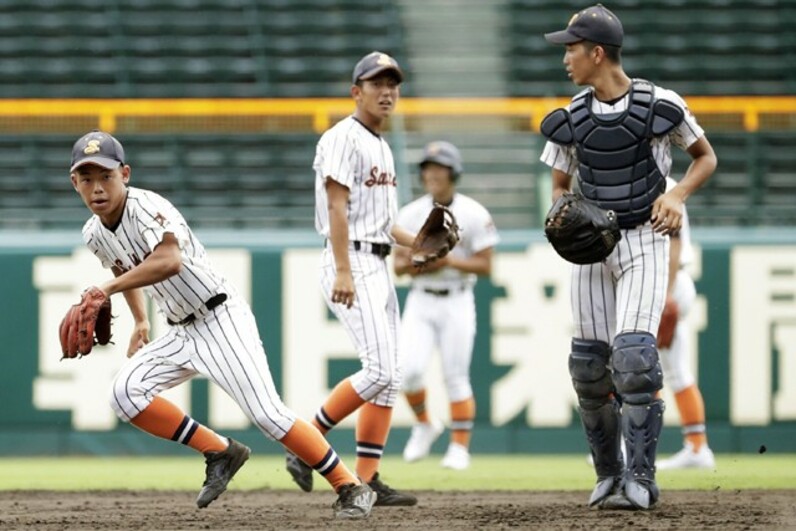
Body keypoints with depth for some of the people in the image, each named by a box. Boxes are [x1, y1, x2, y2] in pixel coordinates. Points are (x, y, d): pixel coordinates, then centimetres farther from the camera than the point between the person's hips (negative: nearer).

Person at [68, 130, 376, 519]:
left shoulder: (146, 207, -22)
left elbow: (170, 261, -42)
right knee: (125, 394, -11)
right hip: (182, 333, 8)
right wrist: (140, 321, 22)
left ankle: (352, 488, -5)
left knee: (267, 414, -16)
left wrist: (107, 290, -41)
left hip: (221, 320, -8)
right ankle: (219, 453, 2)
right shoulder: (94, 234, 3)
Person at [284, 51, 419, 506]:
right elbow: (337, 207, -17)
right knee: (380, 369, -18)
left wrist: (419, 243, 11)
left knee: (389, 377, 5)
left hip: (379, 266, 10)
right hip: (352, 263, -10)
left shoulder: (381, 146, 20)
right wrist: (343, 272, -25)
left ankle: (368, 479, 5)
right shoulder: (344, 138, -8)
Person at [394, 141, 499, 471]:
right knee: (409, 368, -14)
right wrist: (410, 266, -15)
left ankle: (460, 447, 8)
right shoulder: (410, 214, 4)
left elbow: (485, 266, -6)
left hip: (457, 303, -2)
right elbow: (398, 264, 7)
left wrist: (450, 261, -19)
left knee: (455, 376, -3)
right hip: (420, 301, 2)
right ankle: (424, 424, 11)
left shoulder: (473, 215, -6)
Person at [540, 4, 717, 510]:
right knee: (589, 366, 3)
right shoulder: (569, 121, 4)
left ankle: (640, 481, -13)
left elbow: (706, 156, 6)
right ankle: (609, 475, 20)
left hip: (644, 241, -4)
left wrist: (676, 195, -12)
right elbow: (560, 188, 13)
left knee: (634, 356, -18)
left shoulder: (662, 106, -8)